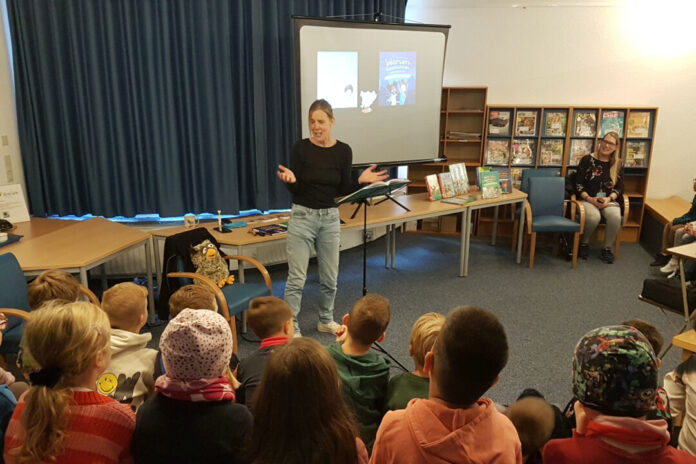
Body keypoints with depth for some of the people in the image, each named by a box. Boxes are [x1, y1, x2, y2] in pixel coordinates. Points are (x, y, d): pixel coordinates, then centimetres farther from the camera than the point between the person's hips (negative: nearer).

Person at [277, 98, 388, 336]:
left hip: (330, 217, 3)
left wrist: (361, 181, -14)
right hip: (302, 216, -3)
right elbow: (295, 189, -7)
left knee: (330, 276, 13)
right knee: (296, 278, -3)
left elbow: (343, 190, 3)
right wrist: (290, 179, -28)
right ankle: (291, 328, 8)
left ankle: (326, 320, 33)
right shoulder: (300, 148, -7)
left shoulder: (343, 151, -1)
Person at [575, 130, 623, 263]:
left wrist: (609, 199, -12)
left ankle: (607, 248, -9)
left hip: (609, 200, 3)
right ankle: (584, 244, -7)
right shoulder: (587, 160, -1)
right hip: (587, 199, -2)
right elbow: (578, 184, -3)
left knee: (615, 217, -31)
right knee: (594, 216, -36)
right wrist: (590, 199, -15)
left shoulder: (617, 164, 8)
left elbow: (619, 188, 8)